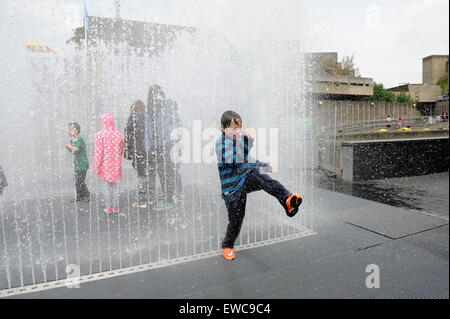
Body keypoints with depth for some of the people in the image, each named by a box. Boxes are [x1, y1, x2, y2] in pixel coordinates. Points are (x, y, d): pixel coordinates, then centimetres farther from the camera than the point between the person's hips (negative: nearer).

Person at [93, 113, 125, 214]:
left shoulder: (100, 135, -10)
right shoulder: (119, 134, 2)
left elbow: (98, 152, -12)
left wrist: (96, 166, -6)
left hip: (105, 164, -3)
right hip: (116, 164, 3)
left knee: (106, 185, 5)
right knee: (114, 184, 12)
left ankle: (108, 207, 9)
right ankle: (115, 207, 15)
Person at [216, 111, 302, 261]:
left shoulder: (239, 140, 14)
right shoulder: (221, 143, -11)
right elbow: (238, 161, -27)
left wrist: (265, 165, 19)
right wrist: (247, 140, -34)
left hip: (246, 180, 5)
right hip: (232, 188, -4)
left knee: (256, 175, -31)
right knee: (235, 221, 1)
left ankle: (287, 200, -48)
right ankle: (227, 246, 30)